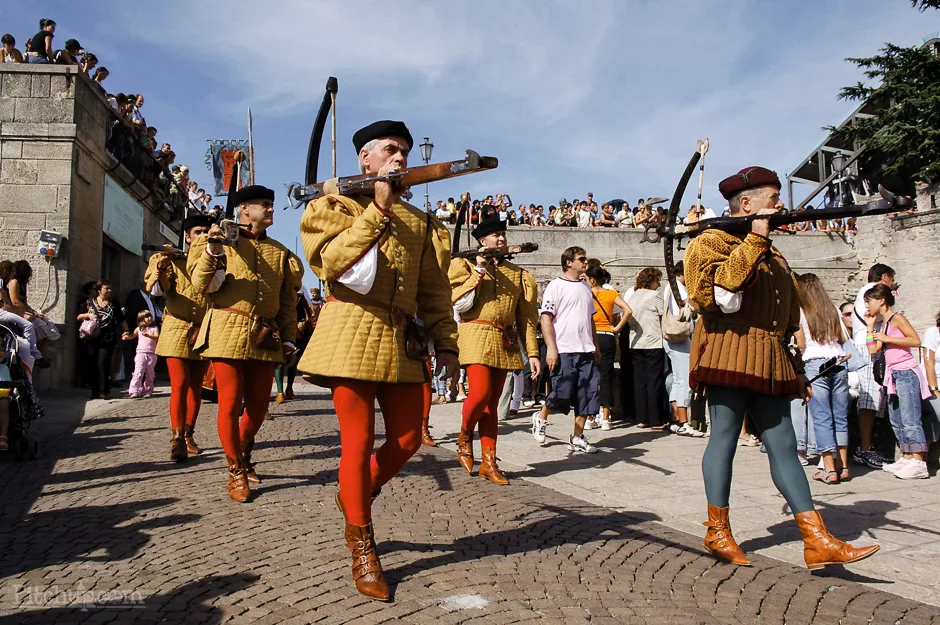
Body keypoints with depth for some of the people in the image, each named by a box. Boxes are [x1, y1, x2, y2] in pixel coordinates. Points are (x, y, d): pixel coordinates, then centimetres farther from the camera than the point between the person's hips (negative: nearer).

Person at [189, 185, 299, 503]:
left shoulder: (280, 251, 16)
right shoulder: (218, 238, 6)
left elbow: (288, 299, 16)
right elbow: (200, 284, -3)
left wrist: (288, 337, 10)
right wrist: (212, 250, -19)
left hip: (266, 339, 4)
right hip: (228, 332, -4)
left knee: (258, 405, 8)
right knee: (230, 404, -3)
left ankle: (244, 456, 33)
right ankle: (236, 472, 13)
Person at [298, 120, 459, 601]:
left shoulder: (419, 221, 17)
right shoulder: (336, 205, 5)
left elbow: (435, 289, 14)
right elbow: (331, 263, -15)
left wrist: (446, 343, 6)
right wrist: (378, 208, -14)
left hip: (403, 341, 5)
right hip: (352, 333, -4)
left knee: (408, 439, 5)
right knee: (358, 443, -1)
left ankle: (354, 496, 33)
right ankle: (362, 548, 16)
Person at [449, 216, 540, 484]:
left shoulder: (518, 273, 13)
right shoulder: (467, 265, 4)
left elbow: (526, 317, 11)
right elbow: (460, 304, -9)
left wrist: (532, 352, 4)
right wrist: (479, 272, -12)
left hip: (505, 341, 4)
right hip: (477, 335, -4)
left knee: (492, 402, 6)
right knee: (480, 393, -18)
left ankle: (489, 462, 11)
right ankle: (464, 436, 12)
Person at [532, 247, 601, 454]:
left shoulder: (585, 286, 17)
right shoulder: (556, 286, -4)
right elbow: (546, 318, -9)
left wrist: (596, 346, 19)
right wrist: (551, 348, -17)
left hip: (586, 351, 7)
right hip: (564, 350, -7)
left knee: (587, 396, 3)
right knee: (561, 394, -6)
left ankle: (577, 438, 12)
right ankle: (541, 417, 23)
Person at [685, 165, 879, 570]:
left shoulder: (772, 256, 24)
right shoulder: (711, 242, -1)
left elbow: (787, 320, 26)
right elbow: (719, 295, -20)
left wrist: (796, 369, 22)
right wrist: (753, 241, -16)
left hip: (769, 362, 8)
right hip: (730, 353, -8)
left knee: (784, 445, 5)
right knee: (724, 438, -3)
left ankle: (817, 542, 5)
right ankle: (718, 533, 9)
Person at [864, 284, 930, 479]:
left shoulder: (896, 318, -6)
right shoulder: (883, 324, 18)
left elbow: (915, 340, -18)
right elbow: (873, 350, 12)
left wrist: (886, 338, -16)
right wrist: (870, 326, 14)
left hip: (906, 372, -10)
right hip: (894, 374, 10)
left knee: (910, 419, -13)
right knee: (896, 421, 11)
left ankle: (919, 464, -15)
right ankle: (907, 458, 15)